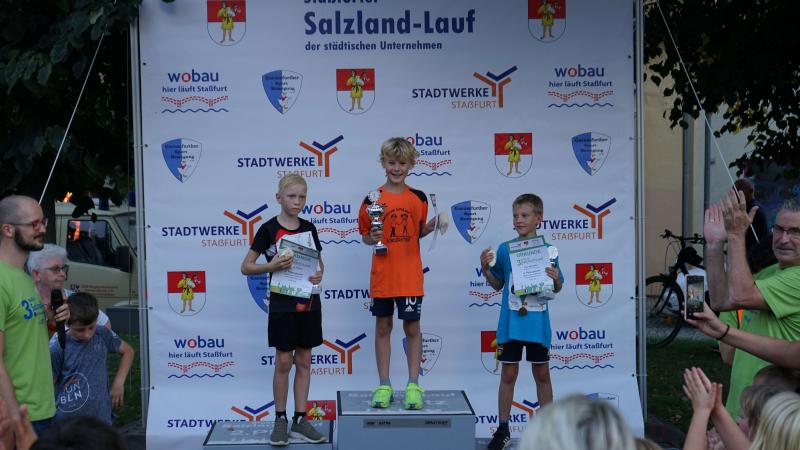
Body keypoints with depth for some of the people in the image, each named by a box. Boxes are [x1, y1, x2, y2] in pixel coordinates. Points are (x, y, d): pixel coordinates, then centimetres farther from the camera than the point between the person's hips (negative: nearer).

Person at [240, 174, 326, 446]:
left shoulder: (308, 228, 6)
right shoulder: (269, 229, -7)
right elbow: (246, 267, -5)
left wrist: (319, 274, -6)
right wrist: (271, 266, -22)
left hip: (308, 303, 4)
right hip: (282, 303, -4)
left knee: (304, 361, 7)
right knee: (284, 362, 0)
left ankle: (300, 420, 14)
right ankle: (280, 420, 13)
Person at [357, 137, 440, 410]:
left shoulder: (418, 198, 2)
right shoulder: (373, 199, -1)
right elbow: (364, 235, 7)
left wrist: (429, 228, -7)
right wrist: (371, 238, -14)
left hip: (410, 276, 0)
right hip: (382, 275, 0)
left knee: (412, 328, 5)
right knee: (383, 328, 9)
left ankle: (413, 385, 14)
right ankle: (384, 385, 18)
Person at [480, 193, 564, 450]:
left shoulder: (547, 250, 0)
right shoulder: (505, 249, 1)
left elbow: (557, 289, 6)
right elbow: (498, 285, 9)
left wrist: (556, 279, -15)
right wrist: (486, 269, -8)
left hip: (538, 323, 0)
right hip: (510, 322, 0)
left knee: (542, 374, 9)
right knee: (508, 374, 5)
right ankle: (503, 429, 14)